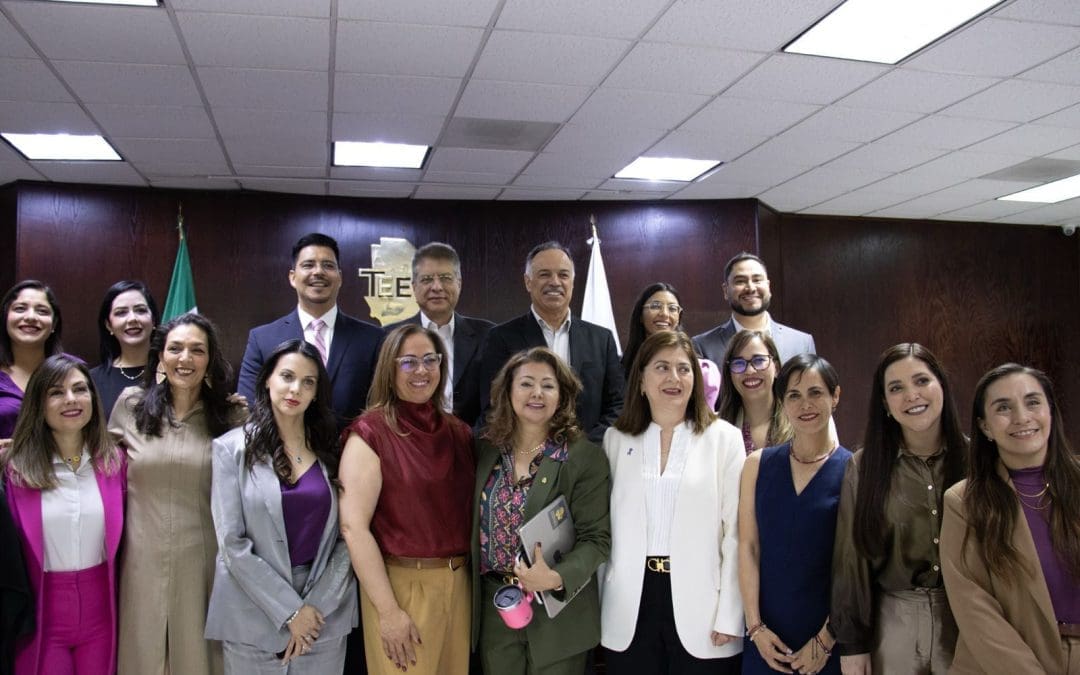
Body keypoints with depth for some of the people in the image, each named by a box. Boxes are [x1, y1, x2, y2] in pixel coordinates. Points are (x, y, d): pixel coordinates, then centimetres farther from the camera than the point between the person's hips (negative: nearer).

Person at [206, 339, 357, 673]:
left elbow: (346, 537, 1)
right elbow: (232, 542, -9)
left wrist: (316, 605, -9)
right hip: (255, 616, -2)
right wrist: (289, 611, -11)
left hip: (324, 611, 2)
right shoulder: (232, 448, -3)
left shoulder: (331, 450, 4)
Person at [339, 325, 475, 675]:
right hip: (400, 584, -5)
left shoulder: (459, 432, 6)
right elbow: (353, 526, -15)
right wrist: (388, 611, -17)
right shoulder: (370, 433, -11)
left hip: (457, 583, 5)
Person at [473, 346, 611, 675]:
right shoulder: (486, 451, 4)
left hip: (557, 612, -3)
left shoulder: (586, 457, -8)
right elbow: (475, 525, 9)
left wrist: (556, 578, -26)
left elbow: (596, 538, -11)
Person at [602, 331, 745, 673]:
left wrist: (730, 616, -8)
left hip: (698, 611, -2)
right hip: (631, 608, 2)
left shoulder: (724, 438, -2)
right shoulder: (616, 439, 6)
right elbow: (604, 527, 8)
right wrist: (600, 607, 5)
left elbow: (735, 532, -4)